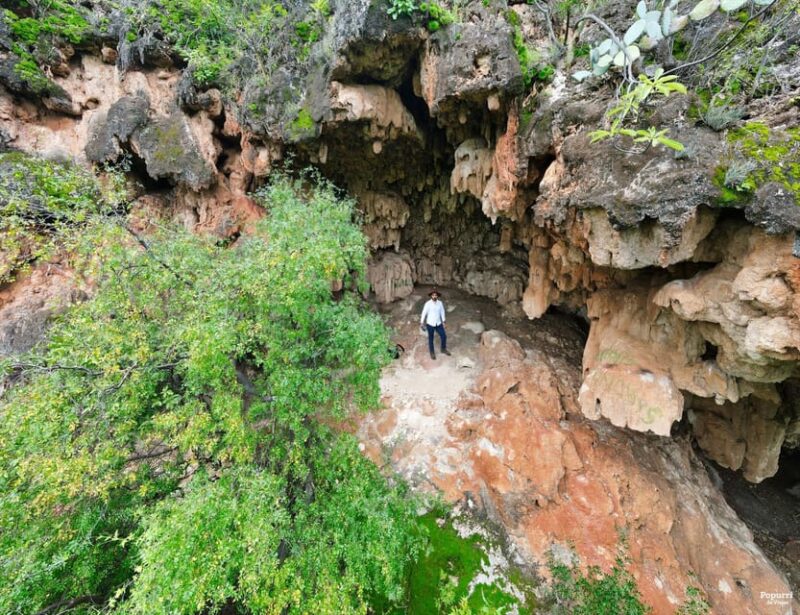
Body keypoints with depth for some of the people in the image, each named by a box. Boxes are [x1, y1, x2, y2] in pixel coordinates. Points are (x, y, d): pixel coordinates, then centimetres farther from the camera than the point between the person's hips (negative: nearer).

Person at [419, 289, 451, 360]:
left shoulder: (440, 303, -4)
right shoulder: (428, 303, -17)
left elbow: (442, 312, 8)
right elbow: (424, 313, -12)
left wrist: (443, 321, 13)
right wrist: (421, 323, -9)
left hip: (438, 323, 4)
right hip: (430, 324, -4)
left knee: (444, 336, 10)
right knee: (431, 338, 11)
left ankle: (443, 349, 36)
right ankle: (432, 353, 31)